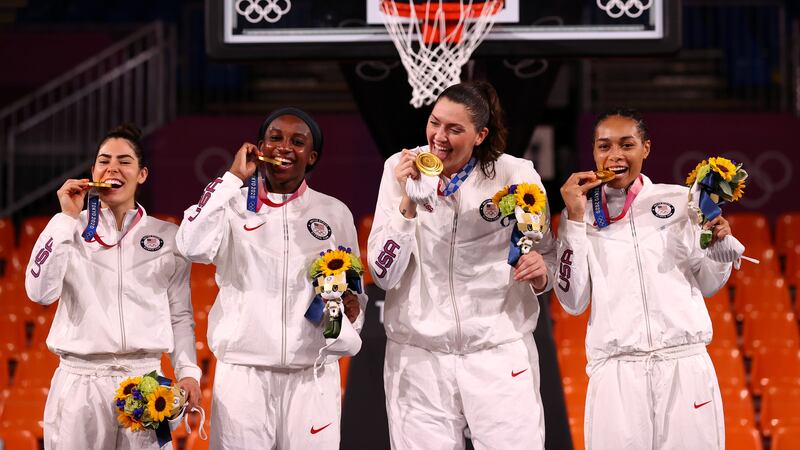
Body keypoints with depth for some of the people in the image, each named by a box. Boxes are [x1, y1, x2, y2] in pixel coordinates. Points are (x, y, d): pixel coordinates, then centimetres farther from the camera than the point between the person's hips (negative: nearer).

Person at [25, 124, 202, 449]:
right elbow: (40, 292, -9)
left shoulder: (168, 236, 8)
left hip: (145, 381, 1)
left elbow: (180, 315, 10)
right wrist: (67, 218, -8)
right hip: (80, 382, -1)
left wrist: (188, 371, -4)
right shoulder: (71, 228, 5)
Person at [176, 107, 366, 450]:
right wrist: (234, 178, -9)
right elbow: (193, 247, -15)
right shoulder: (234, 204, 4)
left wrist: (352, 307, -6)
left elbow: (353, 288, 18)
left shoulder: (335, 212, 10)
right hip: (243, 370, -2)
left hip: (313, 374, 2)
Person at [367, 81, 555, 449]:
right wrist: (408, 200, -19)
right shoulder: (400, 169, -3)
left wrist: (540, 273, -15)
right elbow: (384, 274, -7)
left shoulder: (517, 176, -4)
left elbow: (546, 254, 8)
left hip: (501, 352, 0)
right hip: (418, 355, 1)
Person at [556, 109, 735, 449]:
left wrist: (717, 243, -6)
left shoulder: (678, 200, 6)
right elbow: (573, 302, -2)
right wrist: (575, 219, -5)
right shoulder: (580, 213, 7)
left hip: (685, 364, 0)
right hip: (616, 372, 0)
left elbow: (708, 285, 13)